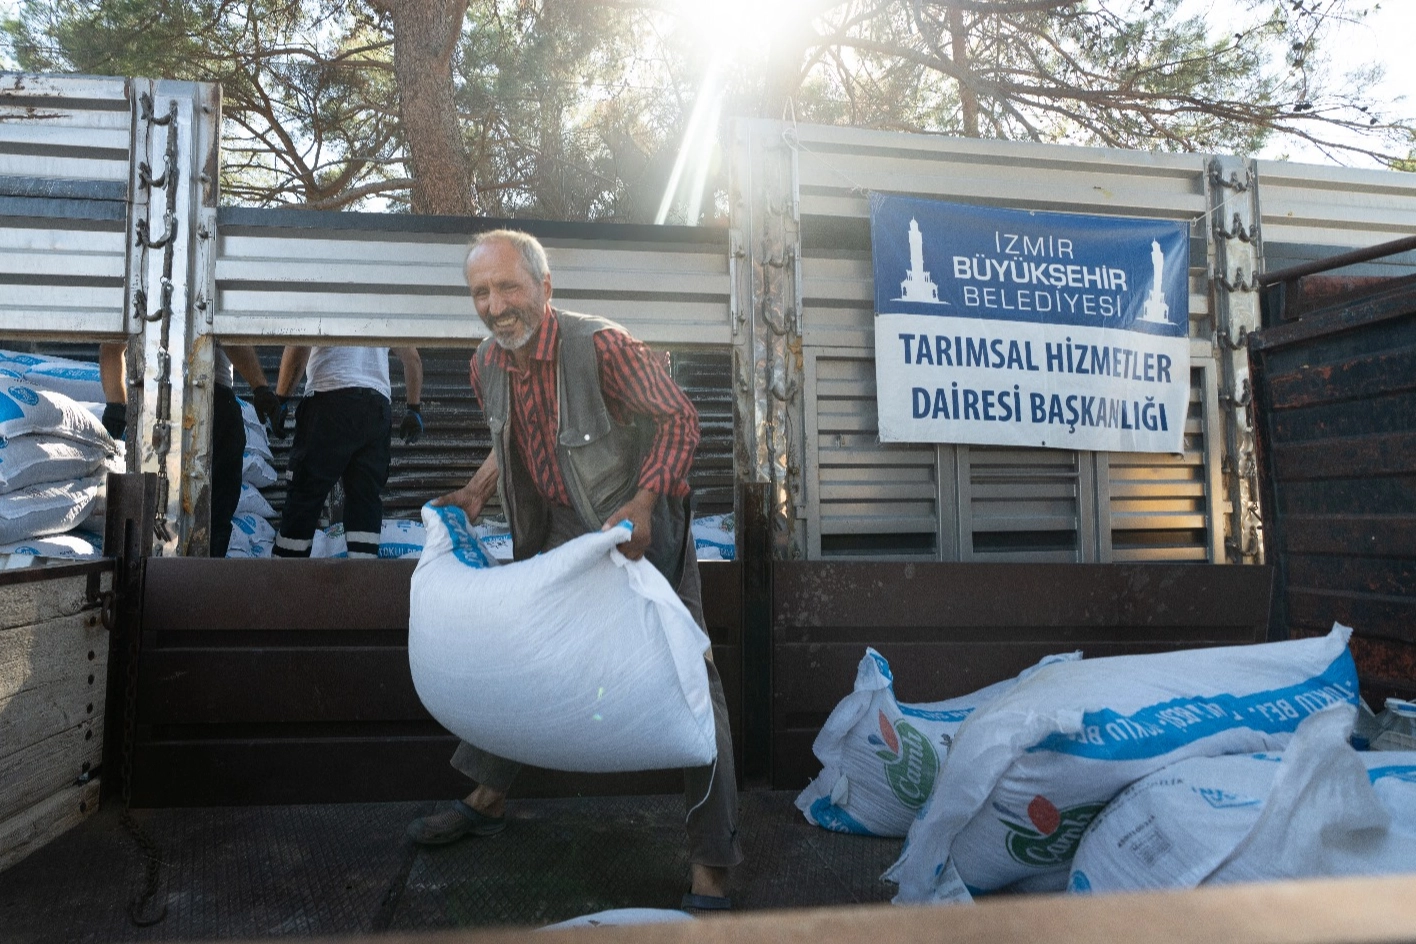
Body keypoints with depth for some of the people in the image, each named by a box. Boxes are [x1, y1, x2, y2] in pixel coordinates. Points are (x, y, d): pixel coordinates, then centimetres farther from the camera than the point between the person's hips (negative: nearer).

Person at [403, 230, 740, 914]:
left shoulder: (601, 345, -24)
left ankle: (709, 866, -1)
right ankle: (489, 800, 35)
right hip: (561, 529, 7)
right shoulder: (486, 368, -1)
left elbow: (679, 418, -21)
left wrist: (642, 502, -34)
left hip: (642, 526, -6)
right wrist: (476, 493, 1)